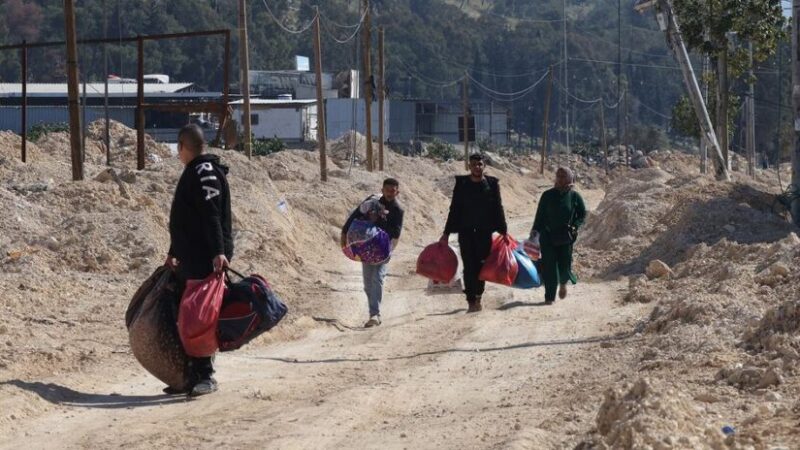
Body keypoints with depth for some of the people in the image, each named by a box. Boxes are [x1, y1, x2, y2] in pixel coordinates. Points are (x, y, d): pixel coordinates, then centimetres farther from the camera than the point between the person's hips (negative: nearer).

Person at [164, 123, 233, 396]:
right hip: (190, 259, 10)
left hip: (205, 260, -10)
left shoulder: (205, 171, -11)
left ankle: (205, 375, -9)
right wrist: (174, 253, 33)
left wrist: (218, 251, -30)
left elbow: (212, 215, -22)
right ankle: (193, 374, 15)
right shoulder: (194, 173, 21)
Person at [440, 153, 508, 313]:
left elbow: (498, 209, 6)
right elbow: (454, 209, 8)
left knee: (481, 266, 1)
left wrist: (503, 231, 0)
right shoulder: (461, 184, 5)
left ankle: (478, 298, 17)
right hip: (466, 232, 0)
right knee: (469, 268, -4)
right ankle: (471, 302, -3)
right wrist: (446, 233, 6)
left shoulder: (492, 184, 5)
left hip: (485, 232, 0)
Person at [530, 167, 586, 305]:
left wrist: (574, 226, -9)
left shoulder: (575, 197, 0)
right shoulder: (548, 195, 3)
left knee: (564, 265, -1)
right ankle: (550, 297, 4)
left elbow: (582, 214, 7)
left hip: (566, 237, -1)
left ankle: (563, 283, 35)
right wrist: (535, 230, 0)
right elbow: (540, 214, 8)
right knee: (549, 266, -4)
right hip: (548, 236, 1)